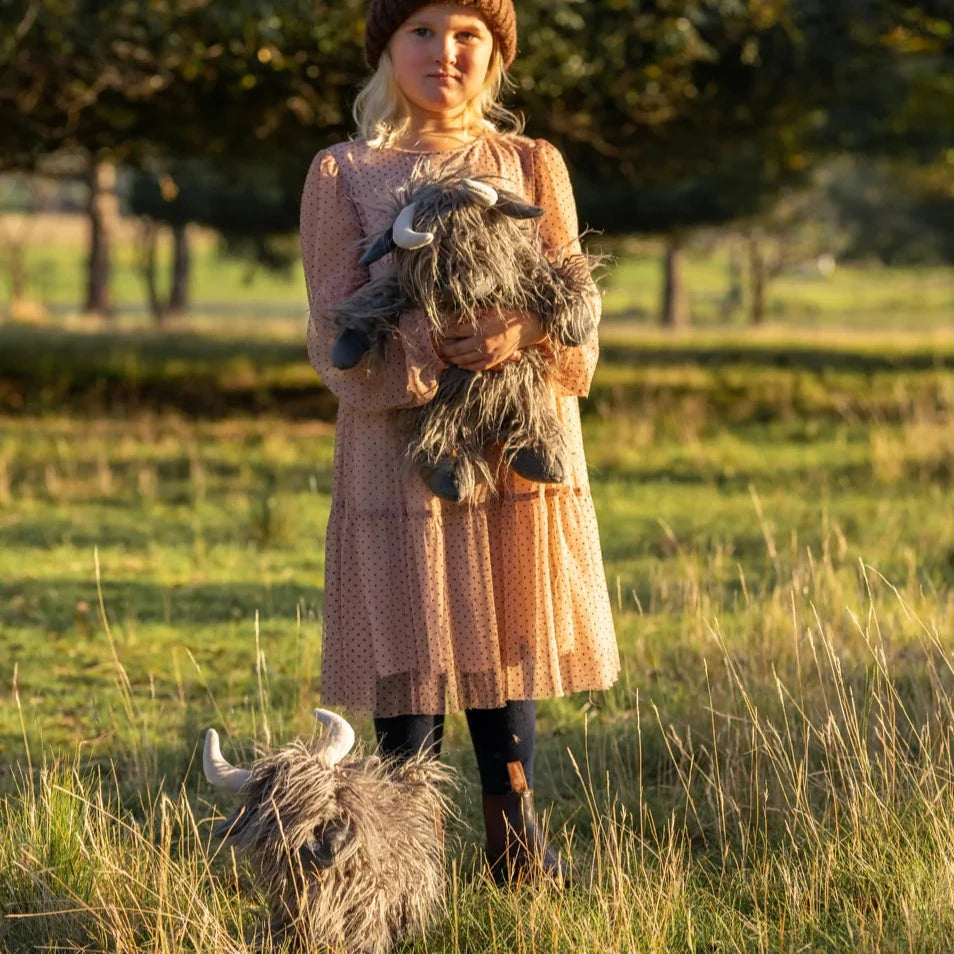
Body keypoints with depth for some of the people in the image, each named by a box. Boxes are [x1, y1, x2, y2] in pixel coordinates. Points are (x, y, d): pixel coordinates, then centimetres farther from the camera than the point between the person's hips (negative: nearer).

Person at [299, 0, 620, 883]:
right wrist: (424, 344, -23)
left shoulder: (533, 165, 10)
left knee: (505, 654, 7)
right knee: (409, 675, -4)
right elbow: (336, 331, -5)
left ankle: (516, 846, 20)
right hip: (399, 453, -2)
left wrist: (526, 328, -20)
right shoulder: (342, 175, 4)